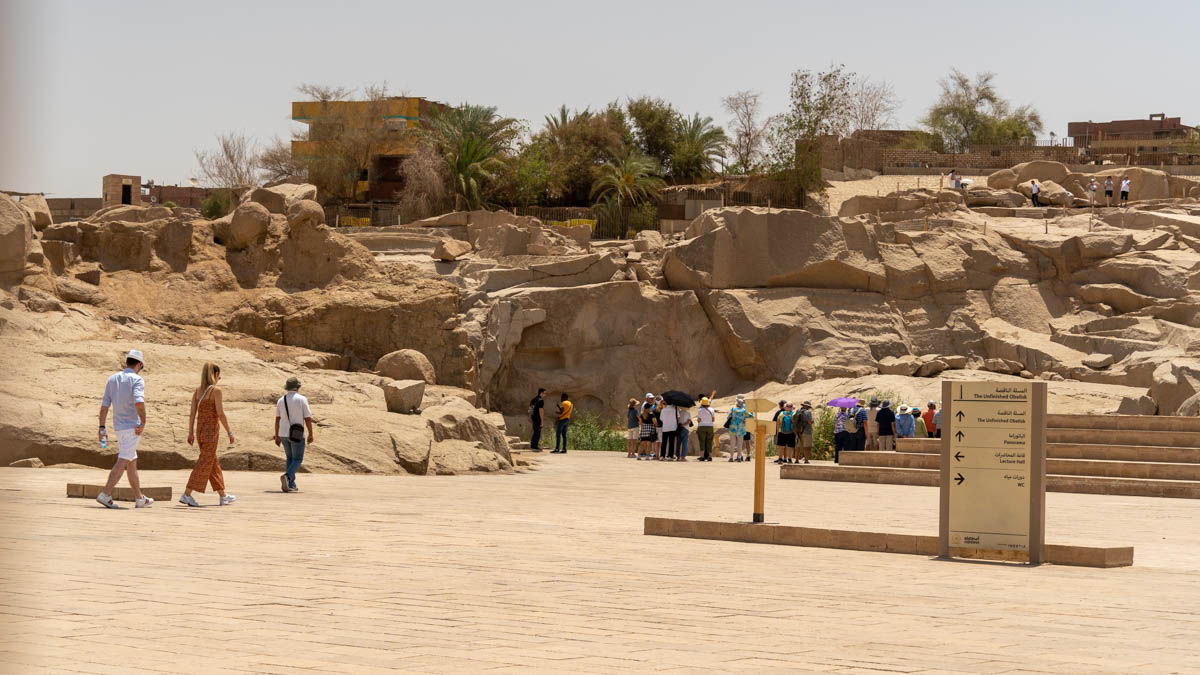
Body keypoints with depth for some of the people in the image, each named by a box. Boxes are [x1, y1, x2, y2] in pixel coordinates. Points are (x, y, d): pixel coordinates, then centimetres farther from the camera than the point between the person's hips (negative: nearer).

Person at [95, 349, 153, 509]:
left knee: (132, 462, 15)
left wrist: (102, 428, 9)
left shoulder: (112, 379, 10)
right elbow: (139, 402, -26)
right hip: (132, 427, -7)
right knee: (123, 462, -8)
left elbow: (104, 405, 8)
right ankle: (105, 494, -16)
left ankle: (139, 499, 21)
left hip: (119, 427, 7)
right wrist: (143, 422, -16)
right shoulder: (137, 380, -9)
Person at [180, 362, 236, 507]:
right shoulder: (216, 390, -12)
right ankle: (187, 494, -11)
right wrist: (229, 432, -8)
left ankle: (223, 496, 24)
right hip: (211, 429, -7)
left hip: (200, 429, 7)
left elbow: (192, 412, 5)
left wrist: (190, 432, 8)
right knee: (205, 463, -4)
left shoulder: (197, 390, 7)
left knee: (214, 463, 15)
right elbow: (220, 414, -14)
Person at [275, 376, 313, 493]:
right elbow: (308, 419, -9)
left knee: (290, 458, 18)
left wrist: (277, 436, 10)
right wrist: (311, 434, 0)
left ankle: (291, 485, 12)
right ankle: (287, 476, -24)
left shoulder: (281, 400, 4)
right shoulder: (302, 399, -8)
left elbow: (277, 420, 5)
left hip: (283, 434, 5)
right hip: (297, 435, -5)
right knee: (297, 459, 3)